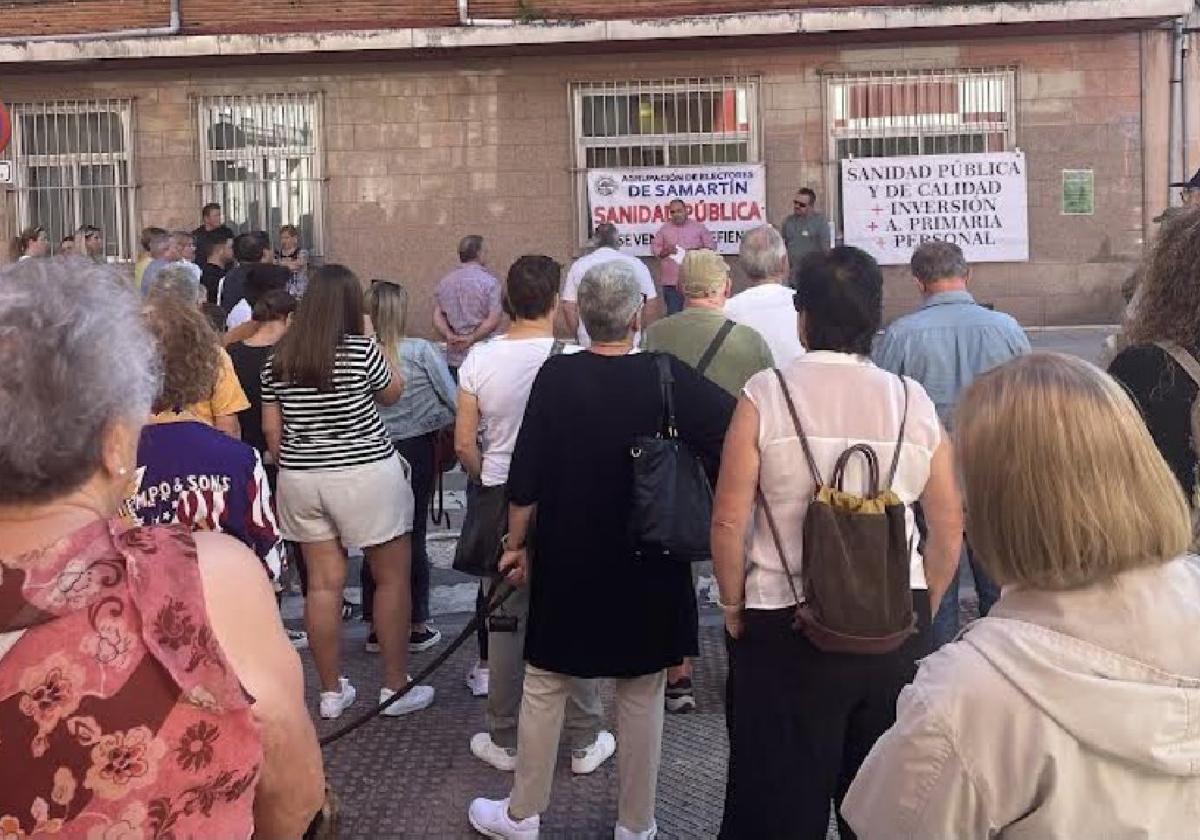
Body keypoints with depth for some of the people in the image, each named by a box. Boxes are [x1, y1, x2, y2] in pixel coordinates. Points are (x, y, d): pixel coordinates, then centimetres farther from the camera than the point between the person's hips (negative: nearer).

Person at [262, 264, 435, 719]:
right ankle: (396, 686, 14)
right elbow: (391, 394, 5)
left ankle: (331, 692, 18)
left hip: (301, 477, 5)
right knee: (391, 578, 8)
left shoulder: (279, 358, 2)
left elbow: (272, 429, 5)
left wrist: (291, 466, 17)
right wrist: (378, 341, 10)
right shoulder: (362, 351, -12)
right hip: (366, 475, -5)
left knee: (323, 583, 10)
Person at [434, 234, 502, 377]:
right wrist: (471, 339, -9)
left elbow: (437, 317, 6)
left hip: (453, 358, 5)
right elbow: (493, 320, -14)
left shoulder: (444, 282, 9)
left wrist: (450, 336, -5)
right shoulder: (489, 282, -7)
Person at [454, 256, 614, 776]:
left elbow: (465, 444, -1)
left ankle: (505, 742, 23)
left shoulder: (480, 359, -5)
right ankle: (585, 742, 20)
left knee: (506, 619, 13)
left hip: (502, 498, 2)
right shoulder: (574, 360, -13)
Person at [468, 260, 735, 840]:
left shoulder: (556, 377, -11)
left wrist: (517, 544, 4)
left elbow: (526, 477, -9)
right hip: (650, 569, 0)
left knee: (544, 685, 14)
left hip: (569, 563, 0)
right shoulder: (668, 378, -10)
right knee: (642, 693, 13)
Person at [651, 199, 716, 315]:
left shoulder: (699, 227, 8)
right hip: (671, 280, 0)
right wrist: (665, 251, -10)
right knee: (673, 313, -2)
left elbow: (711, 245, 9)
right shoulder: (664, 229, 11)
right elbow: (654, 248, 10)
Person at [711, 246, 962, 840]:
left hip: (785, 621, -3)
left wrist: (734, 605, 1)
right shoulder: (913, 401, -1)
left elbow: (729, 519, -13)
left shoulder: (766, 394, -9)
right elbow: (950, 528, 3)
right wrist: (920, 610, 15)